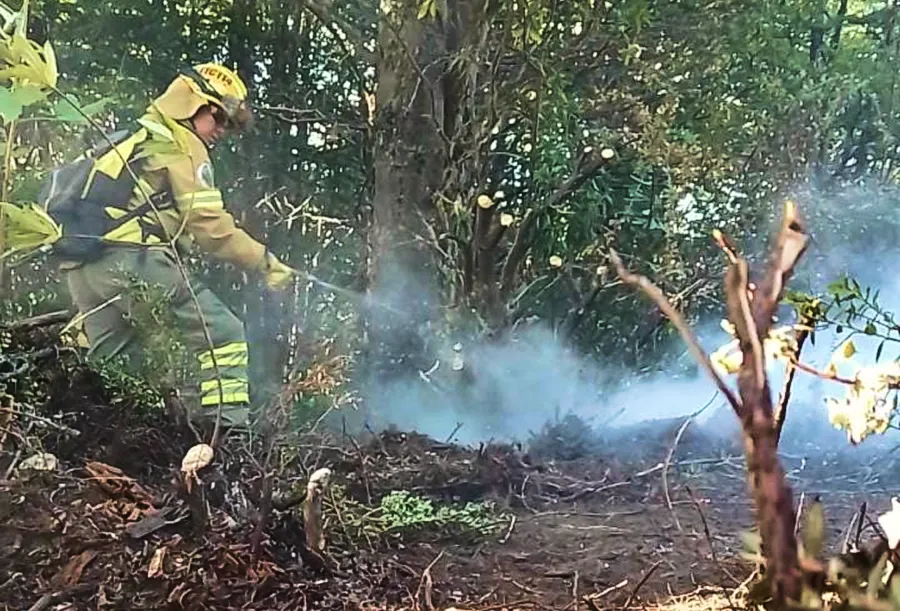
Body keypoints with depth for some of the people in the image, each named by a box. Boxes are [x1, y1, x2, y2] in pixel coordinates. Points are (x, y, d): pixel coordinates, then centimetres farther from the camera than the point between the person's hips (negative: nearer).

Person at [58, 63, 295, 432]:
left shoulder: (133, 138, 30)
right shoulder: (182, 145, 3)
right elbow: (210, 225, -7)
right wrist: (266, 263, -1)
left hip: (80, 269, 9)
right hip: (132, 261, -9)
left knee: (113, 361, 18)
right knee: (222, 336, -5)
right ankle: (227, 426, -14)